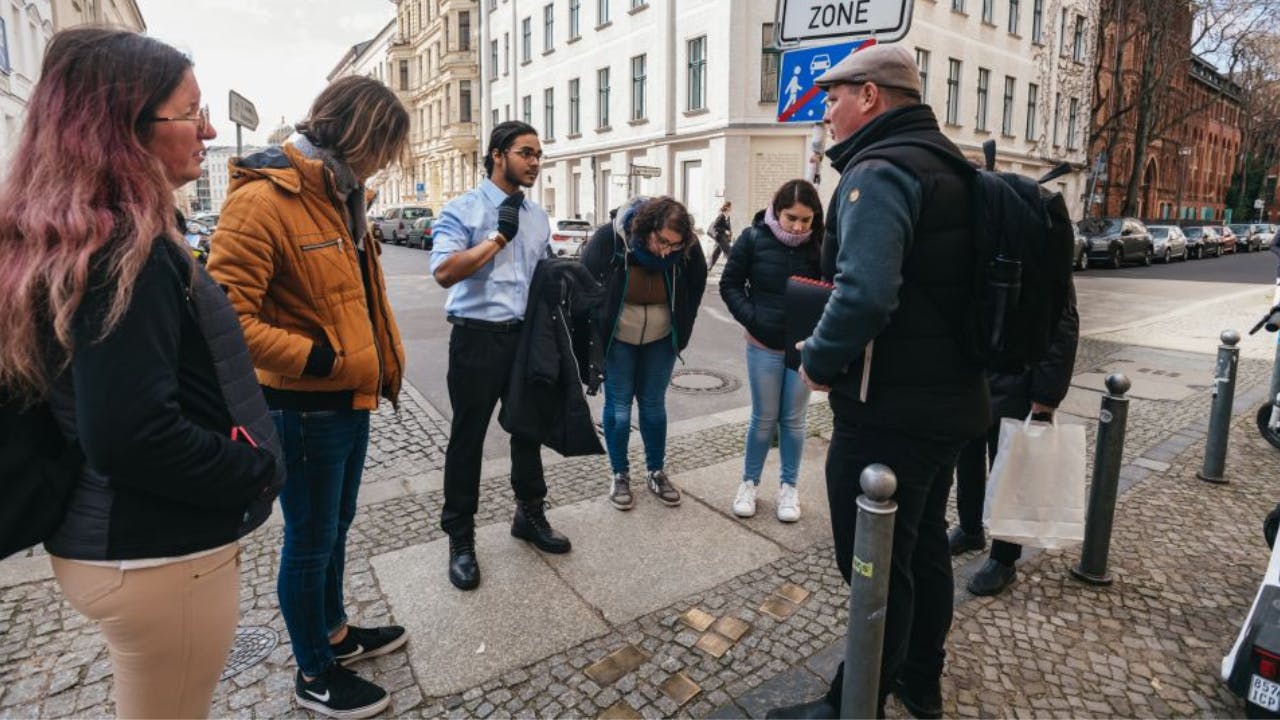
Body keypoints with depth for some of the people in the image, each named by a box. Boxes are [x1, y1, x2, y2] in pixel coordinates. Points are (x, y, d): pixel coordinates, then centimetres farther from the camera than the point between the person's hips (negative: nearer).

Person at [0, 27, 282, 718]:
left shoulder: (75, 239, 7)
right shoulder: (127, 252, -23)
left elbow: (107, 405, 12)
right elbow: (132, 436, -29)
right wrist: (256, 473, -16)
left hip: (107, 538, 9)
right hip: (157, 556, -9)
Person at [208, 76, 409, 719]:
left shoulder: (339, 195, 10)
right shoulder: (262, 200, -19)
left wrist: (384, 364, 10)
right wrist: (317, 358, -21)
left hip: (351, 400, 9)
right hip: (306, 411, -9)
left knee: (335, 527, 23)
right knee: (310, 540, 9)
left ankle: (334, 633, 44)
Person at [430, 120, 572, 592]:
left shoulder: (538, 216, 10)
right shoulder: (462, 210, -8)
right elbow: (443, 272, -22)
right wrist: (499, 237, -19)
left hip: (526, 335, 6)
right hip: (477, 337, -5)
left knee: (528, 428, 16)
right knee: (468, 438, 5)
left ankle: (530, 515, 36)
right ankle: (460, 539, 22)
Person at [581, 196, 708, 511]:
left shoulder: (688, 248, -18)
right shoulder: (608, 239, -25)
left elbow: (696, 288, 1)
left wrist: (682, 333, 3)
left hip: (661, 341, 2)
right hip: (617, 340, -1)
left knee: (654, 405, 10)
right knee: (618, 406, 3)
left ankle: (656, 472, 25)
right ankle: (620, 475, 19)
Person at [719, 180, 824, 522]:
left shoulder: (819, 245, -5)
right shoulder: (754, 238, -8)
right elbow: (730, 284, -2)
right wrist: (751, 319, -13)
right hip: (764, 345, -1)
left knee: (793, 420, 11)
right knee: (764, 418, 9)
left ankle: (788, 487, 27)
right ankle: (749, 482, 28)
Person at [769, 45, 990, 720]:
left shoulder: (879, 172, -17)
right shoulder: (943, 166, 14)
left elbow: (864, 294, -34)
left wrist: (819, 362, -17)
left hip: (889, 411, -10)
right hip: (948, 399, 10)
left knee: (876, 568, 5)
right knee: (924, 546, 22)